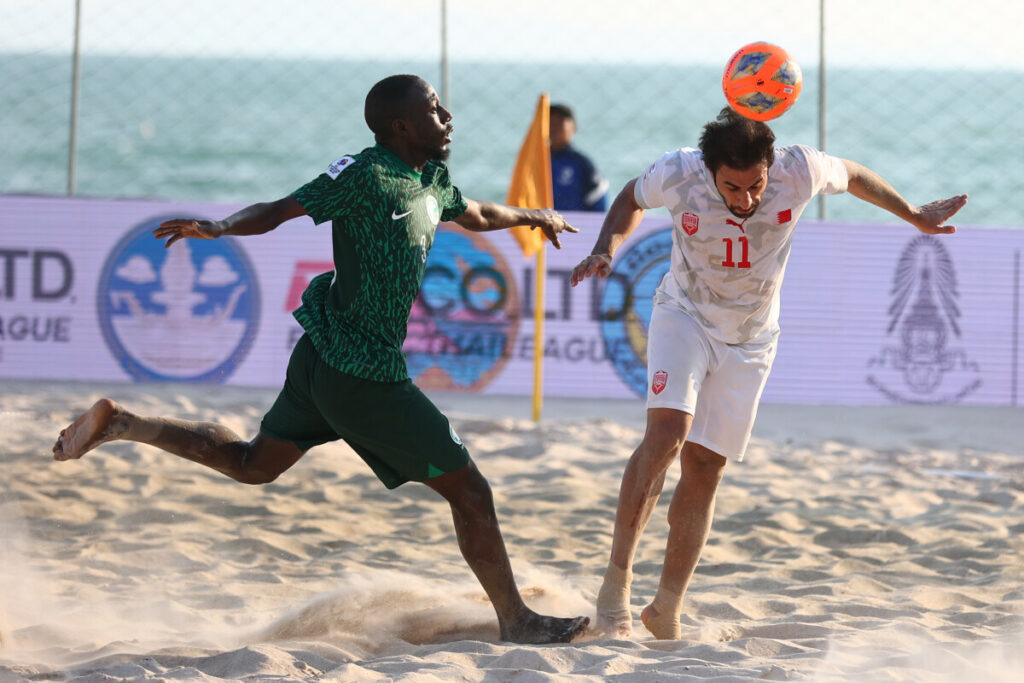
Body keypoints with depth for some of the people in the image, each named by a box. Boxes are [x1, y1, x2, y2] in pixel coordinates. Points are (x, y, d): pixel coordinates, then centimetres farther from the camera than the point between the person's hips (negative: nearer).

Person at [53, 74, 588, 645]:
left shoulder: (433, 179, 12)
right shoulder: (366, 175, -17)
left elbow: (474, 214, 34)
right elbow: (278, 211, -22)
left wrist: (532, 217, 50)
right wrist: (218, 228, -40)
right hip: (364, 373, -10)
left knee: (252, 465, 24)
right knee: (469, 491, -1)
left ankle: (119, 423, 22)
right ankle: (517, 621, 10)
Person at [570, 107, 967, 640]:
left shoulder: (800, 171, -23)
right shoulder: (677, 175, -24)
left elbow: (853, 176, 0)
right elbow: (632, 200, 0)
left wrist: (914, 216, 13)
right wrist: (605, 250, -17)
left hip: (749, 341, 2)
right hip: (684, 316, -2)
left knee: (704, 466, 0)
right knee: (667, 428, -25)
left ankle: (666, 611, 10)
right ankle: (616, 580, -22)